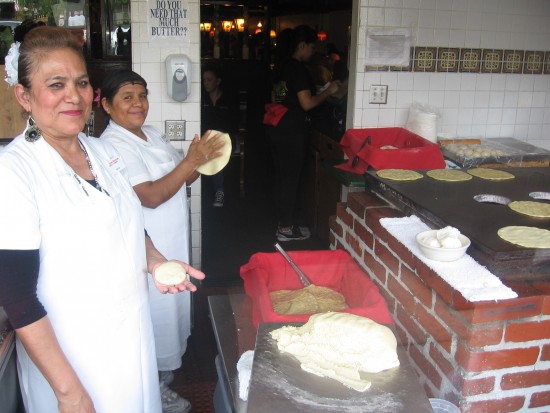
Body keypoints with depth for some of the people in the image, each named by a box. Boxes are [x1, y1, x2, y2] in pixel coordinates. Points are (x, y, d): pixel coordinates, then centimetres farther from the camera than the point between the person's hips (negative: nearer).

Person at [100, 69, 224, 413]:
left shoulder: (151, 134, 8)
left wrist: (200, 160, -8)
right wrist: (192, 160, -27)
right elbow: (152, 196, -28)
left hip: (173, 243, 9)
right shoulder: (114, 146, -20)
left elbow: (179, 180, 12)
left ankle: (163, 367, 44)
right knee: (156, 311, 6)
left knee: (171, 306, 22)